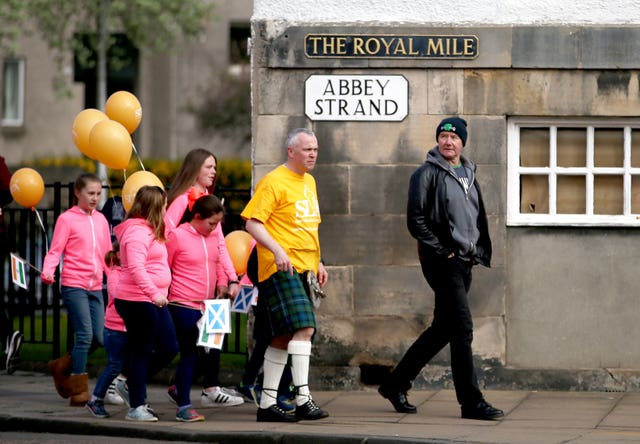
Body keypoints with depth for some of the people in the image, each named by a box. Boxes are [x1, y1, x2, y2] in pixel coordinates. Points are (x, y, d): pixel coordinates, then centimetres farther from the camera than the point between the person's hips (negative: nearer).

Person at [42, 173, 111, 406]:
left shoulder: (101, 219, 12)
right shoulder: (67, 219, -3)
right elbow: (55, 251, -6)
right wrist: (47, 272, -23)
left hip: (96, 287, 6)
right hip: (74, 285, -6)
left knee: (98, 338, 3)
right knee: (85, 335, -12)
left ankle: (62, 367, 25)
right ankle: (79, 391, -4)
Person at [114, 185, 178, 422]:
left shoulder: (149, 231, 18)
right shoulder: (137, 232, -15)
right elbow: (136, 267, -25)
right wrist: (153, 293, -29)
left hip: (154, 300, 10)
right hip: (138, 301, -10)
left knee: (169, 348, 9)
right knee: (141, 351, -4)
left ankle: (133, 383, 22)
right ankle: (136, 407, 3)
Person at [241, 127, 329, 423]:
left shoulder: (309, 182, 18)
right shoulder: (274, 182, -9)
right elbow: (252, 222, -14)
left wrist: (317, 262, 24)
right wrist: (277, 251, -26)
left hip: (303, 269, 9)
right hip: (281, 268, -9)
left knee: (284, 337, 10)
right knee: (303, 328, -20)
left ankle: (267, 403, 14)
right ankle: (303, 399, -22)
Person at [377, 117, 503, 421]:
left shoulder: (469, 176, 17)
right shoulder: (428, 174, -6)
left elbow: (479, 219, 26)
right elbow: (416, 221, -11)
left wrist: (479, 253, 11)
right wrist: (442, 251, -14)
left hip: (464, 263, 8)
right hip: (442, 262, -8)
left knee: (442, 329, 12)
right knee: (462, 329, -12)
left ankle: (396, 384, 23)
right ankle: (471, 402, -10)